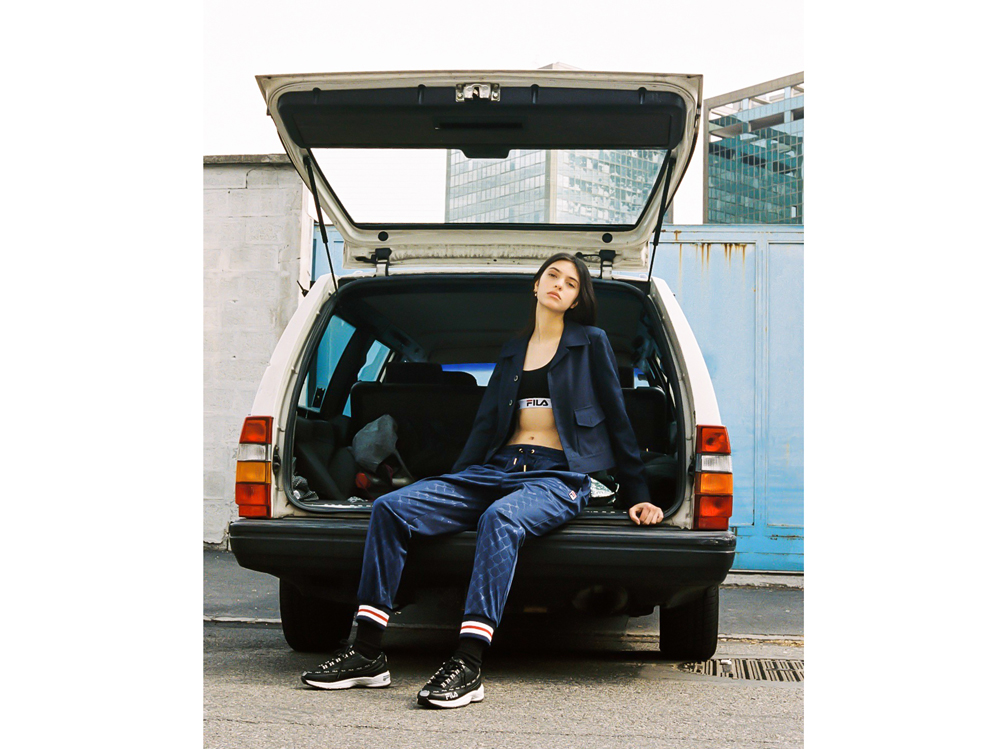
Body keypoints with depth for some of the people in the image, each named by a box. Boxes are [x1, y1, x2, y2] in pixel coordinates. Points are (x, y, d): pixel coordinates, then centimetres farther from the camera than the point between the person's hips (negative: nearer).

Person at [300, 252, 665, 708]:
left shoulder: (591, 344, 9)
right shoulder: (513, 350, 23)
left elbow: (618, 419, 9)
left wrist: (638, 497, 6)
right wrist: (450, 489, 14)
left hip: (558, 477, -5)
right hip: (497, 467, 6)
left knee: (500, 518, -41)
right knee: (390, 508, -16)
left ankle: (468, 665, -48)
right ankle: (367, 653, -19)